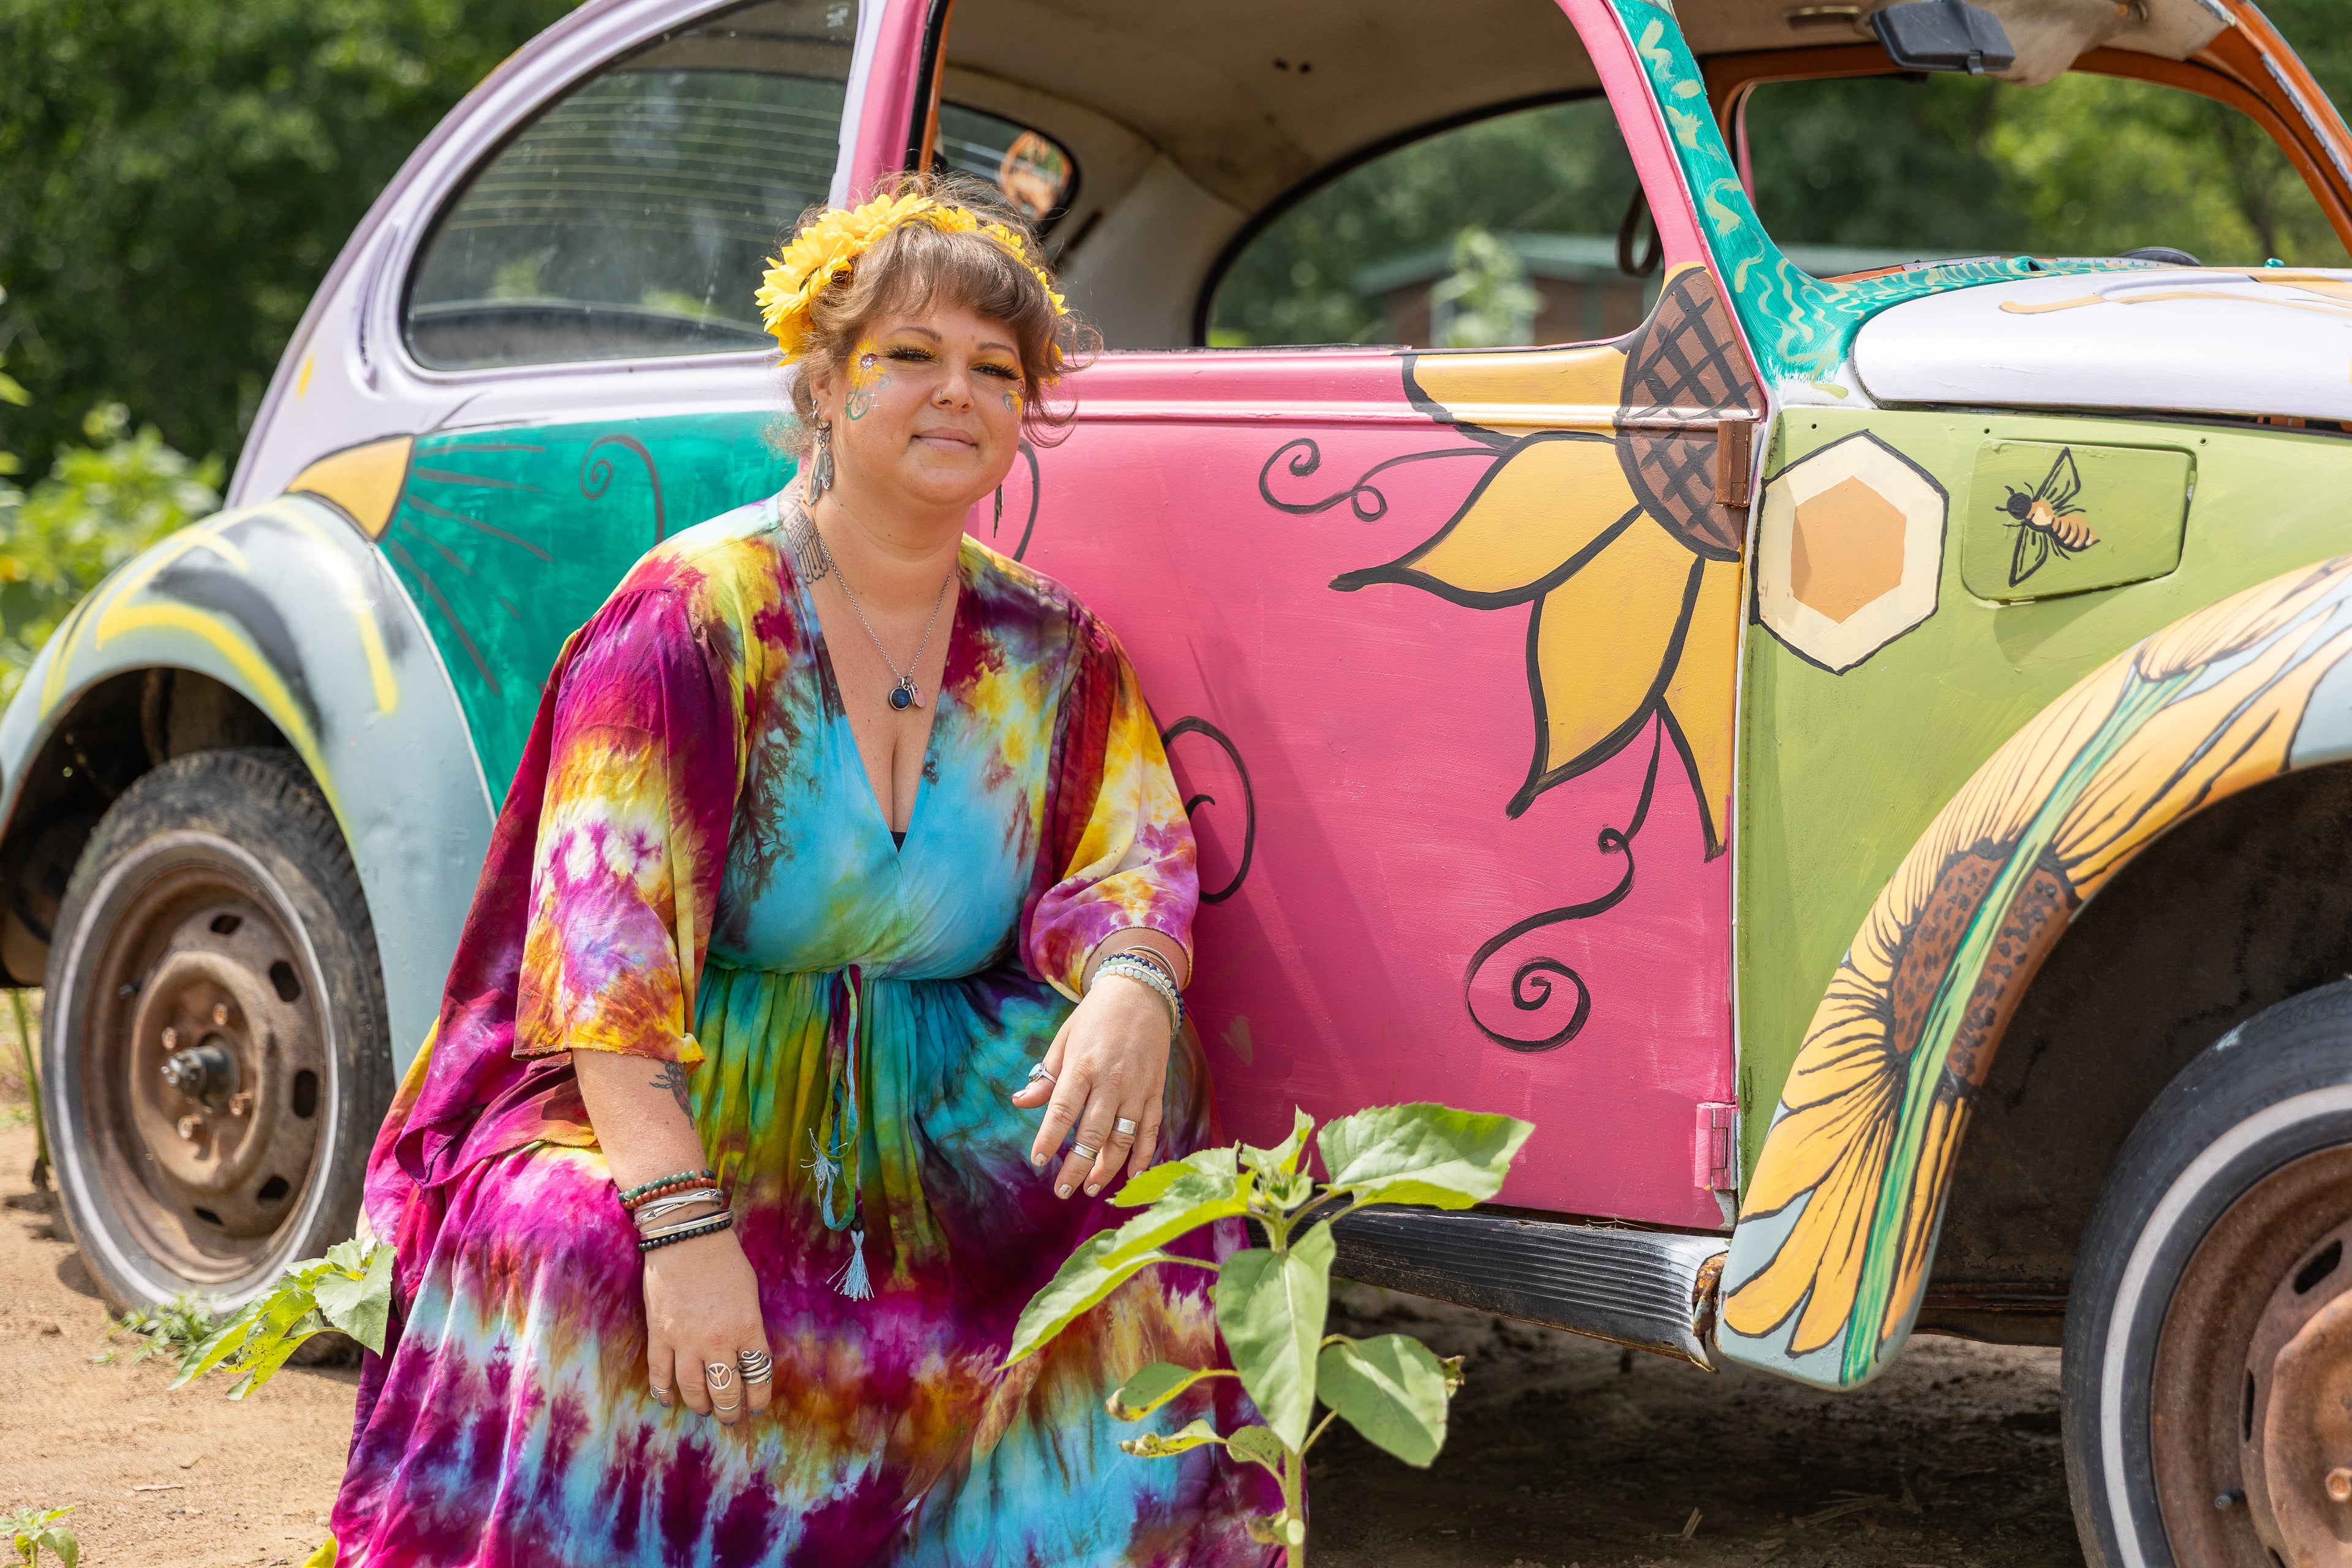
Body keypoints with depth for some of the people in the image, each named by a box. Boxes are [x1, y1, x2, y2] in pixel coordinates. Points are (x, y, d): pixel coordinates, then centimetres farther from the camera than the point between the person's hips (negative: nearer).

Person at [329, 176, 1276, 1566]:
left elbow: (1131, 864, 0)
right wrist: (685, 1221, -31)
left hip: (931, 1132, 5)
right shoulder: (693, 612, -9)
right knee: (575, 1254, -34)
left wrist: (1129, 989, -27)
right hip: (670, 1110, -4)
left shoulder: (1048, 650, 8)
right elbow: (605, 942, -17)